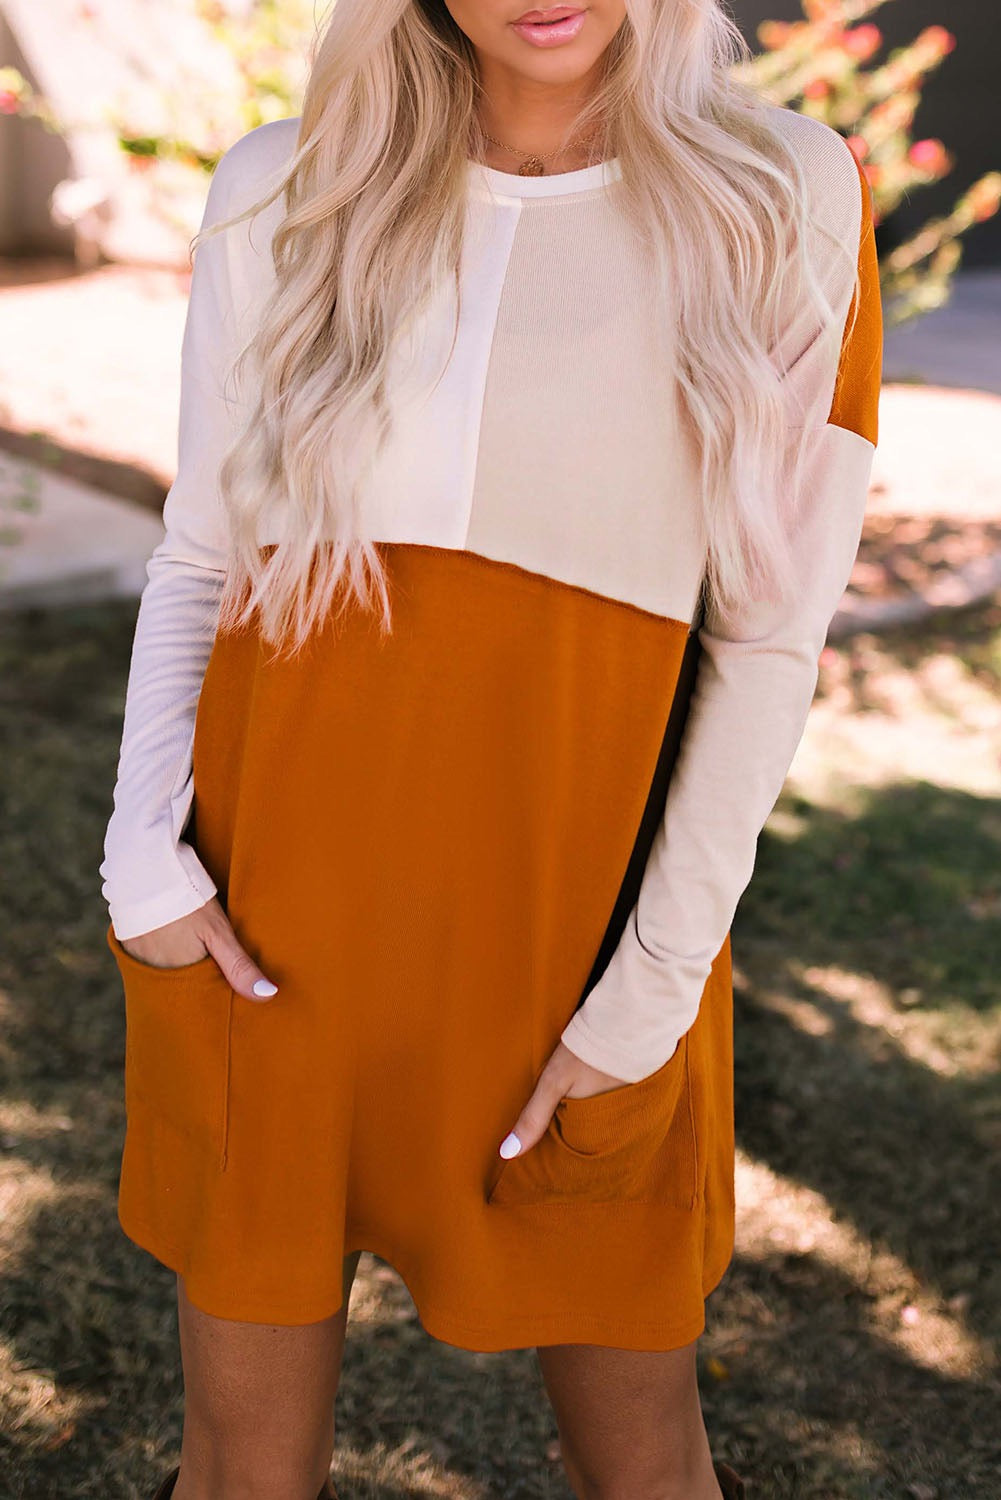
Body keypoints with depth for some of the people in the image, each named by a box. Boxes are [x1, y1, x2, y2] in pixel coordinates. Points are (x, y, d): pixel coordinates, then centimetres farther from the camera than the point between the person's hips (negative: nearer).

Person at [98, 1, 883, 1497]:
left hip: (565, 914, -1)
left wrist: (654, 991, -9)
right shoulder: (284, 195, 2)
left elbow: (772, 633, -5)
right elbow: (201, 553, 7)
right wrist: (146, 854, -6)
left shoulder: (790, 203, -4)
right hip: (262, 923, 2)